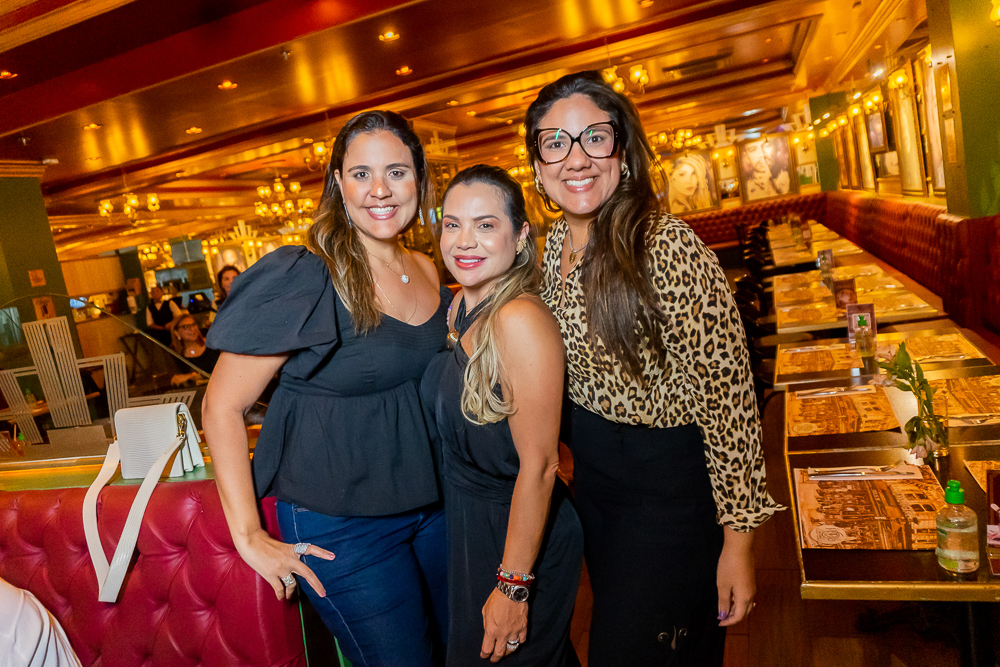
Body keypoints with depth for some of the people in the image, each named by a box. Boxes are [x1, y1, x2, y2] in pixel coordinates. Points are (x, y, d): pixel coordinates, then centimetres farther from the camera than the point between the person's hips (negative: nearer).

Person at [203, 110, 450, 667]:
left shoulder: (427, 271, 1)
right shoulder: (305, 279, -19)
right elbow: (222, 406, -15)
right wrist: (249, 536, -14)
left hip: (435, 505, 7)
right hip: (344, 528, -6)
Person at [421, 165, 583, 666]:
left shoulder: (521, 320, -27)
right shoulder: (461, 306, 0)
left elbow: (539, 465, -26)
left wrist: (514, 586, -22)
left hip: (515, 536, -8)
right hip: (464, 526, 8)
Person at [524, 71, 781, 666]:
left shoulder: (668, 248, -25)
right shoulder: (557, 242, -1)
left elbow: (726, 394, -22)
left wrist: (738, 540, -19)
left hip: (669, 488, -7)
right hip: (591, 475, 7)